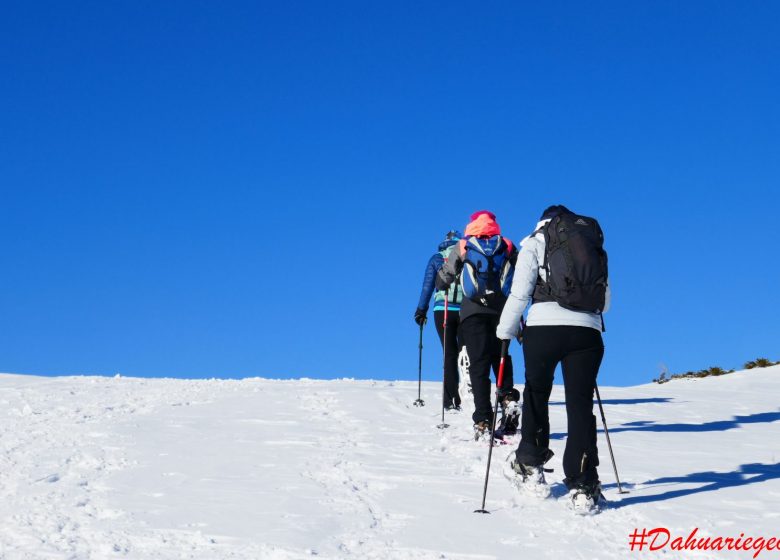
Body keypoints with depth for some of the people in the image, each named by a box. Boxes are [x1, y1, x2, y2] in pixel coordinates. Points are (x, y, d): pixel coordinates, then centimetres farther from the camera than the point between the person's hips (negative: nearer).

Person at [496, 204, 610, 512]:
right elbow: (604, 301, 24)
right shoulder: (594, 246, 22)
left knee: (536, 395, 19)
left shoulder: (535, 243, 11)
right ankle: (583, 486, -2)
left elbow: (519, 293, 2)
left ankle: (530, 464, 24)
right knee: (580, 406, 4)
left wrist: (505, 332, 10)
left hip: (544, 328, -2)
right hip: (587, 332, 2)